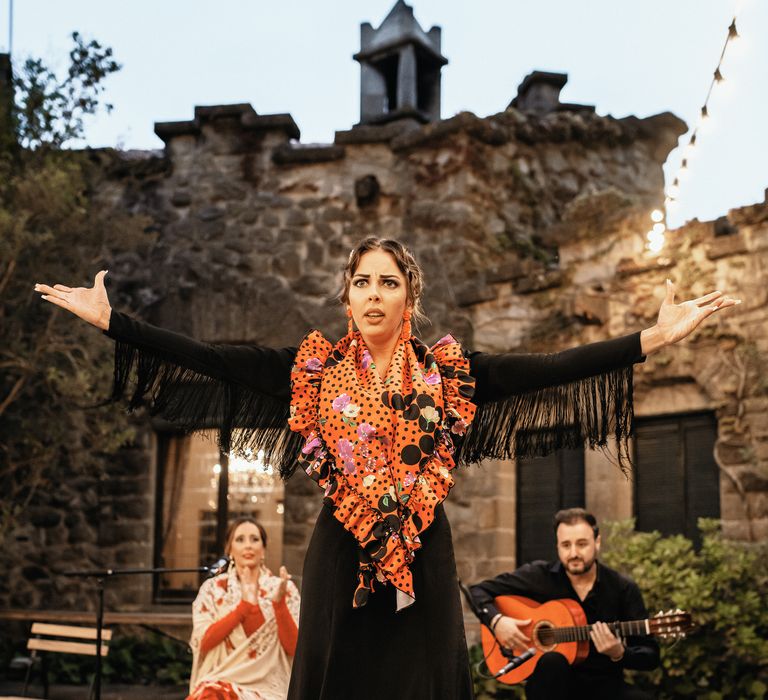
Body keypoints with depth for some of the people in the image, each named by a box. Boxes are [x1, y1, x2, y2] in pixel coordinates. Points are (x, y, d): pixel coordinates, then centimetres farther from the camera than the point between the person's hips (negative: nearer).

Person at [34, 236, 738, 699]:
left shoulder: (450, 371, 1)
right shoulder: (313, 368, 2)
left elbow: (549, 369, -7)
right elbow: (211, 361, -3)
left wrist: (654, 337, -15)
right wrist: (112, 320, -9)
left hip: (422, 557, 0)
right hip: (341, 556, 0)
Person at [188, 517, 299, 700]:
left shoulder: (282, 588, 7)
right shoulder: (213, 588, 9)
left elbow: (294, 648, 0)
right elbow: (204, 642, -4)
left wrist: (279, 603, -14)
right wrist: (244, 605, -10)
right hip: (222, 682, 1)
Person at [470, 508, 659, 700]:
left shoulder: (623, 589, -3)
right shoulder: (539, 575, -3)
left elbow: (651, 656, -4)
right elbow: (478, 591, 3)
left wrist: (619, 654, -24)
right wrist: (496, 620, -16)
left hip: (603, 684, -1)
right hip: (552, 683, 1)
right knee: (552, 661, -36)